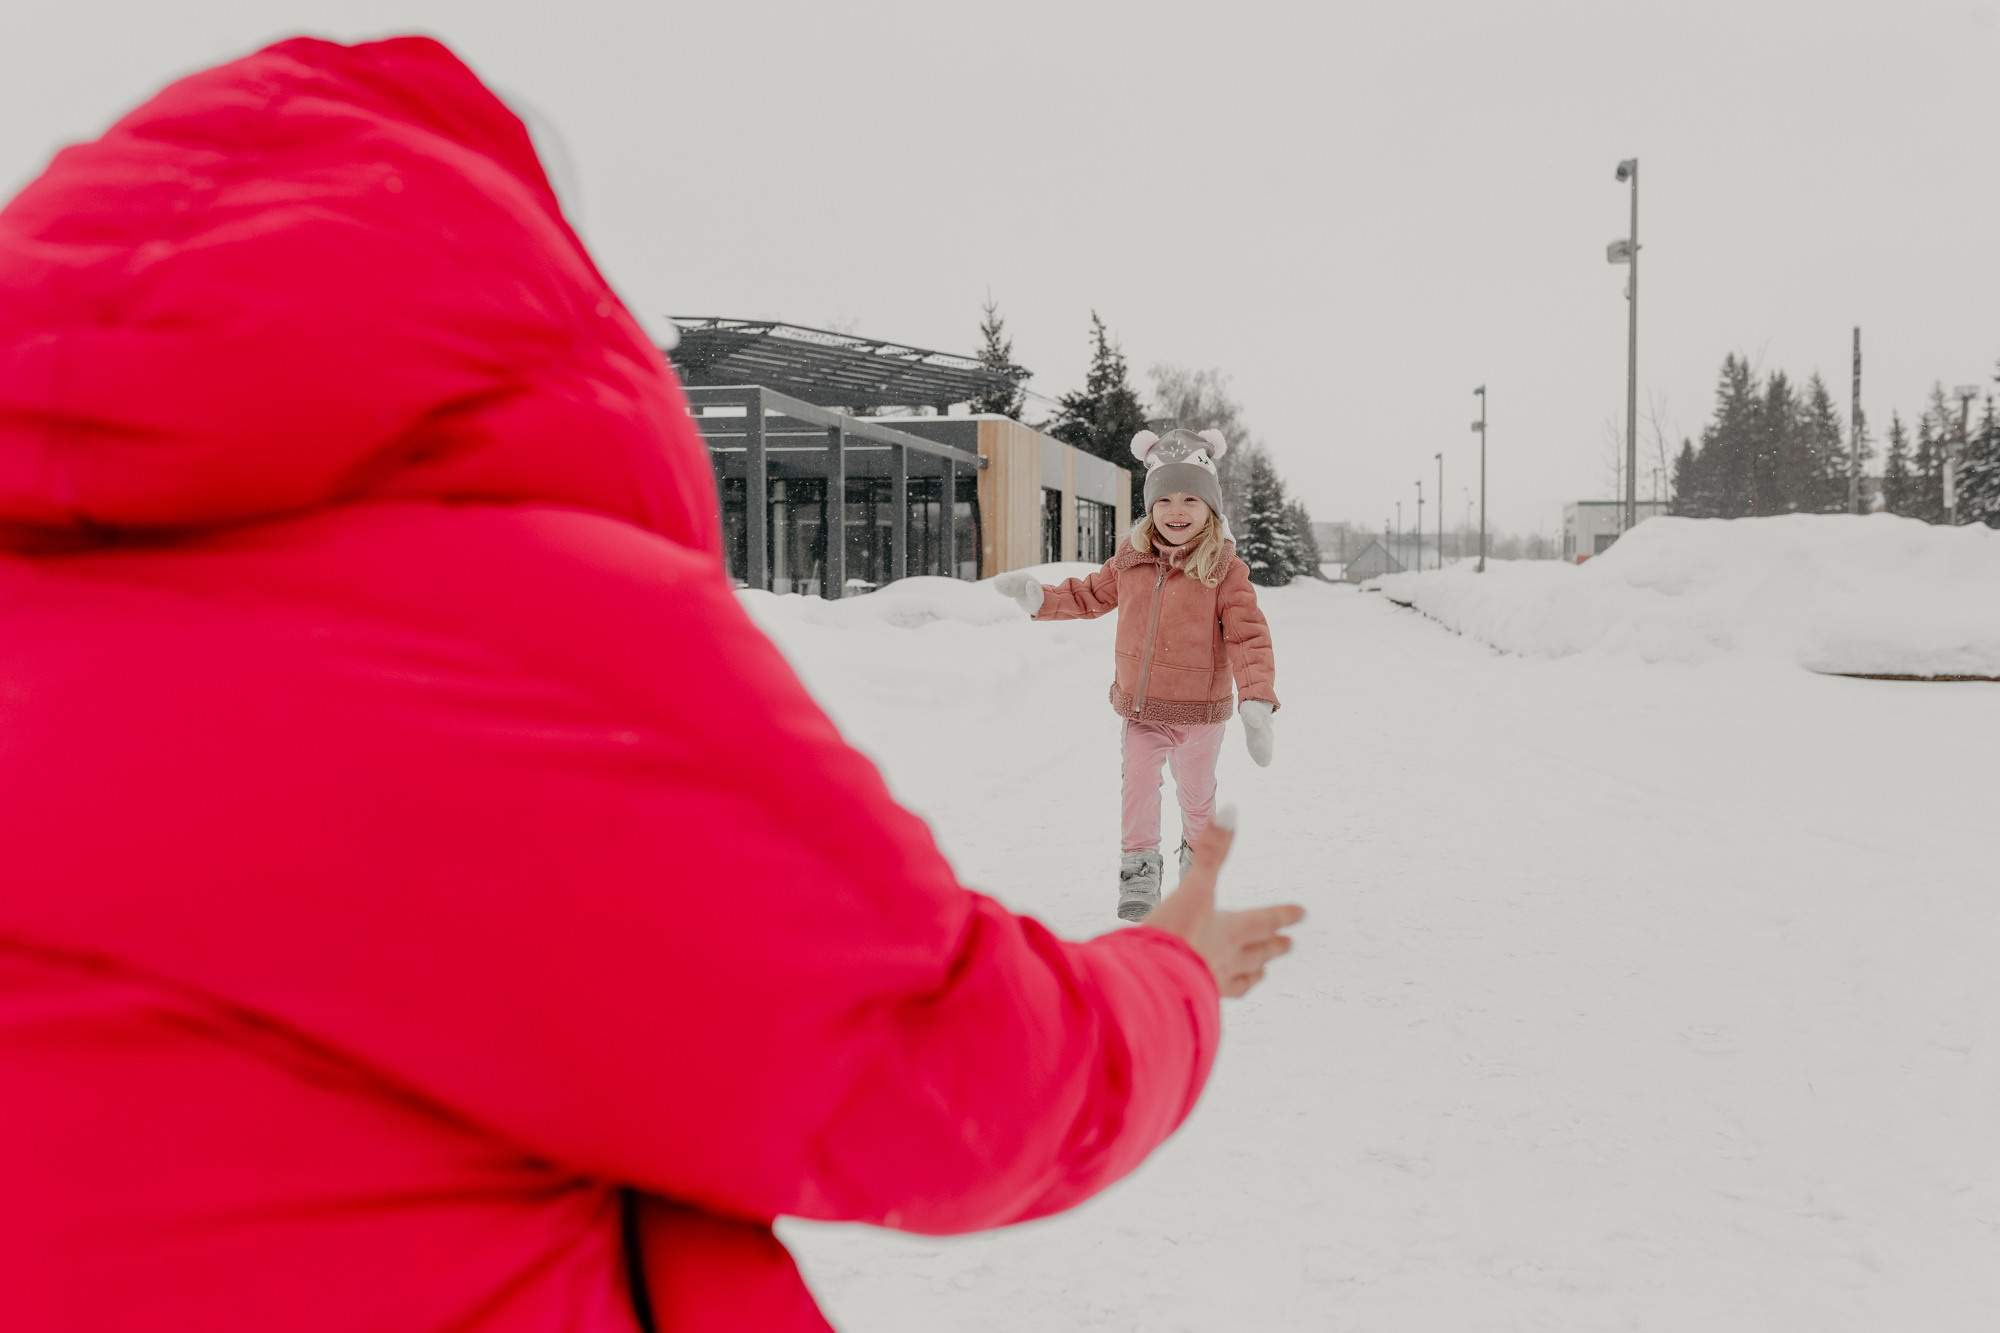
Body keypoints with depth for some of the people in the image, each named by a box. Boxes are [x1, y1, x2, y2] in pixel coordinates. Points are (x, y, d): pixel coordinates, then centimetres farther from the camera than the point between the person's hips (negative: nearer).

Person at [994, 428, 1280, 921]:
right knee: (1139, 785, -5)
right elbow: (1090, 595, 16)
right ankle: (1139, 869, 12)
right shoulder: (1131, 561, -2)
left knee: (1196, 793, 14)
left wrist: (1257, 703, -28)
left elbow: (1248, 637, -18)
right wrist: (1039, 597, 5)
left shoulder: (1225, 571, -15)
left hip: (1199, 712, -2)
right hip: (1139, 709, 2)